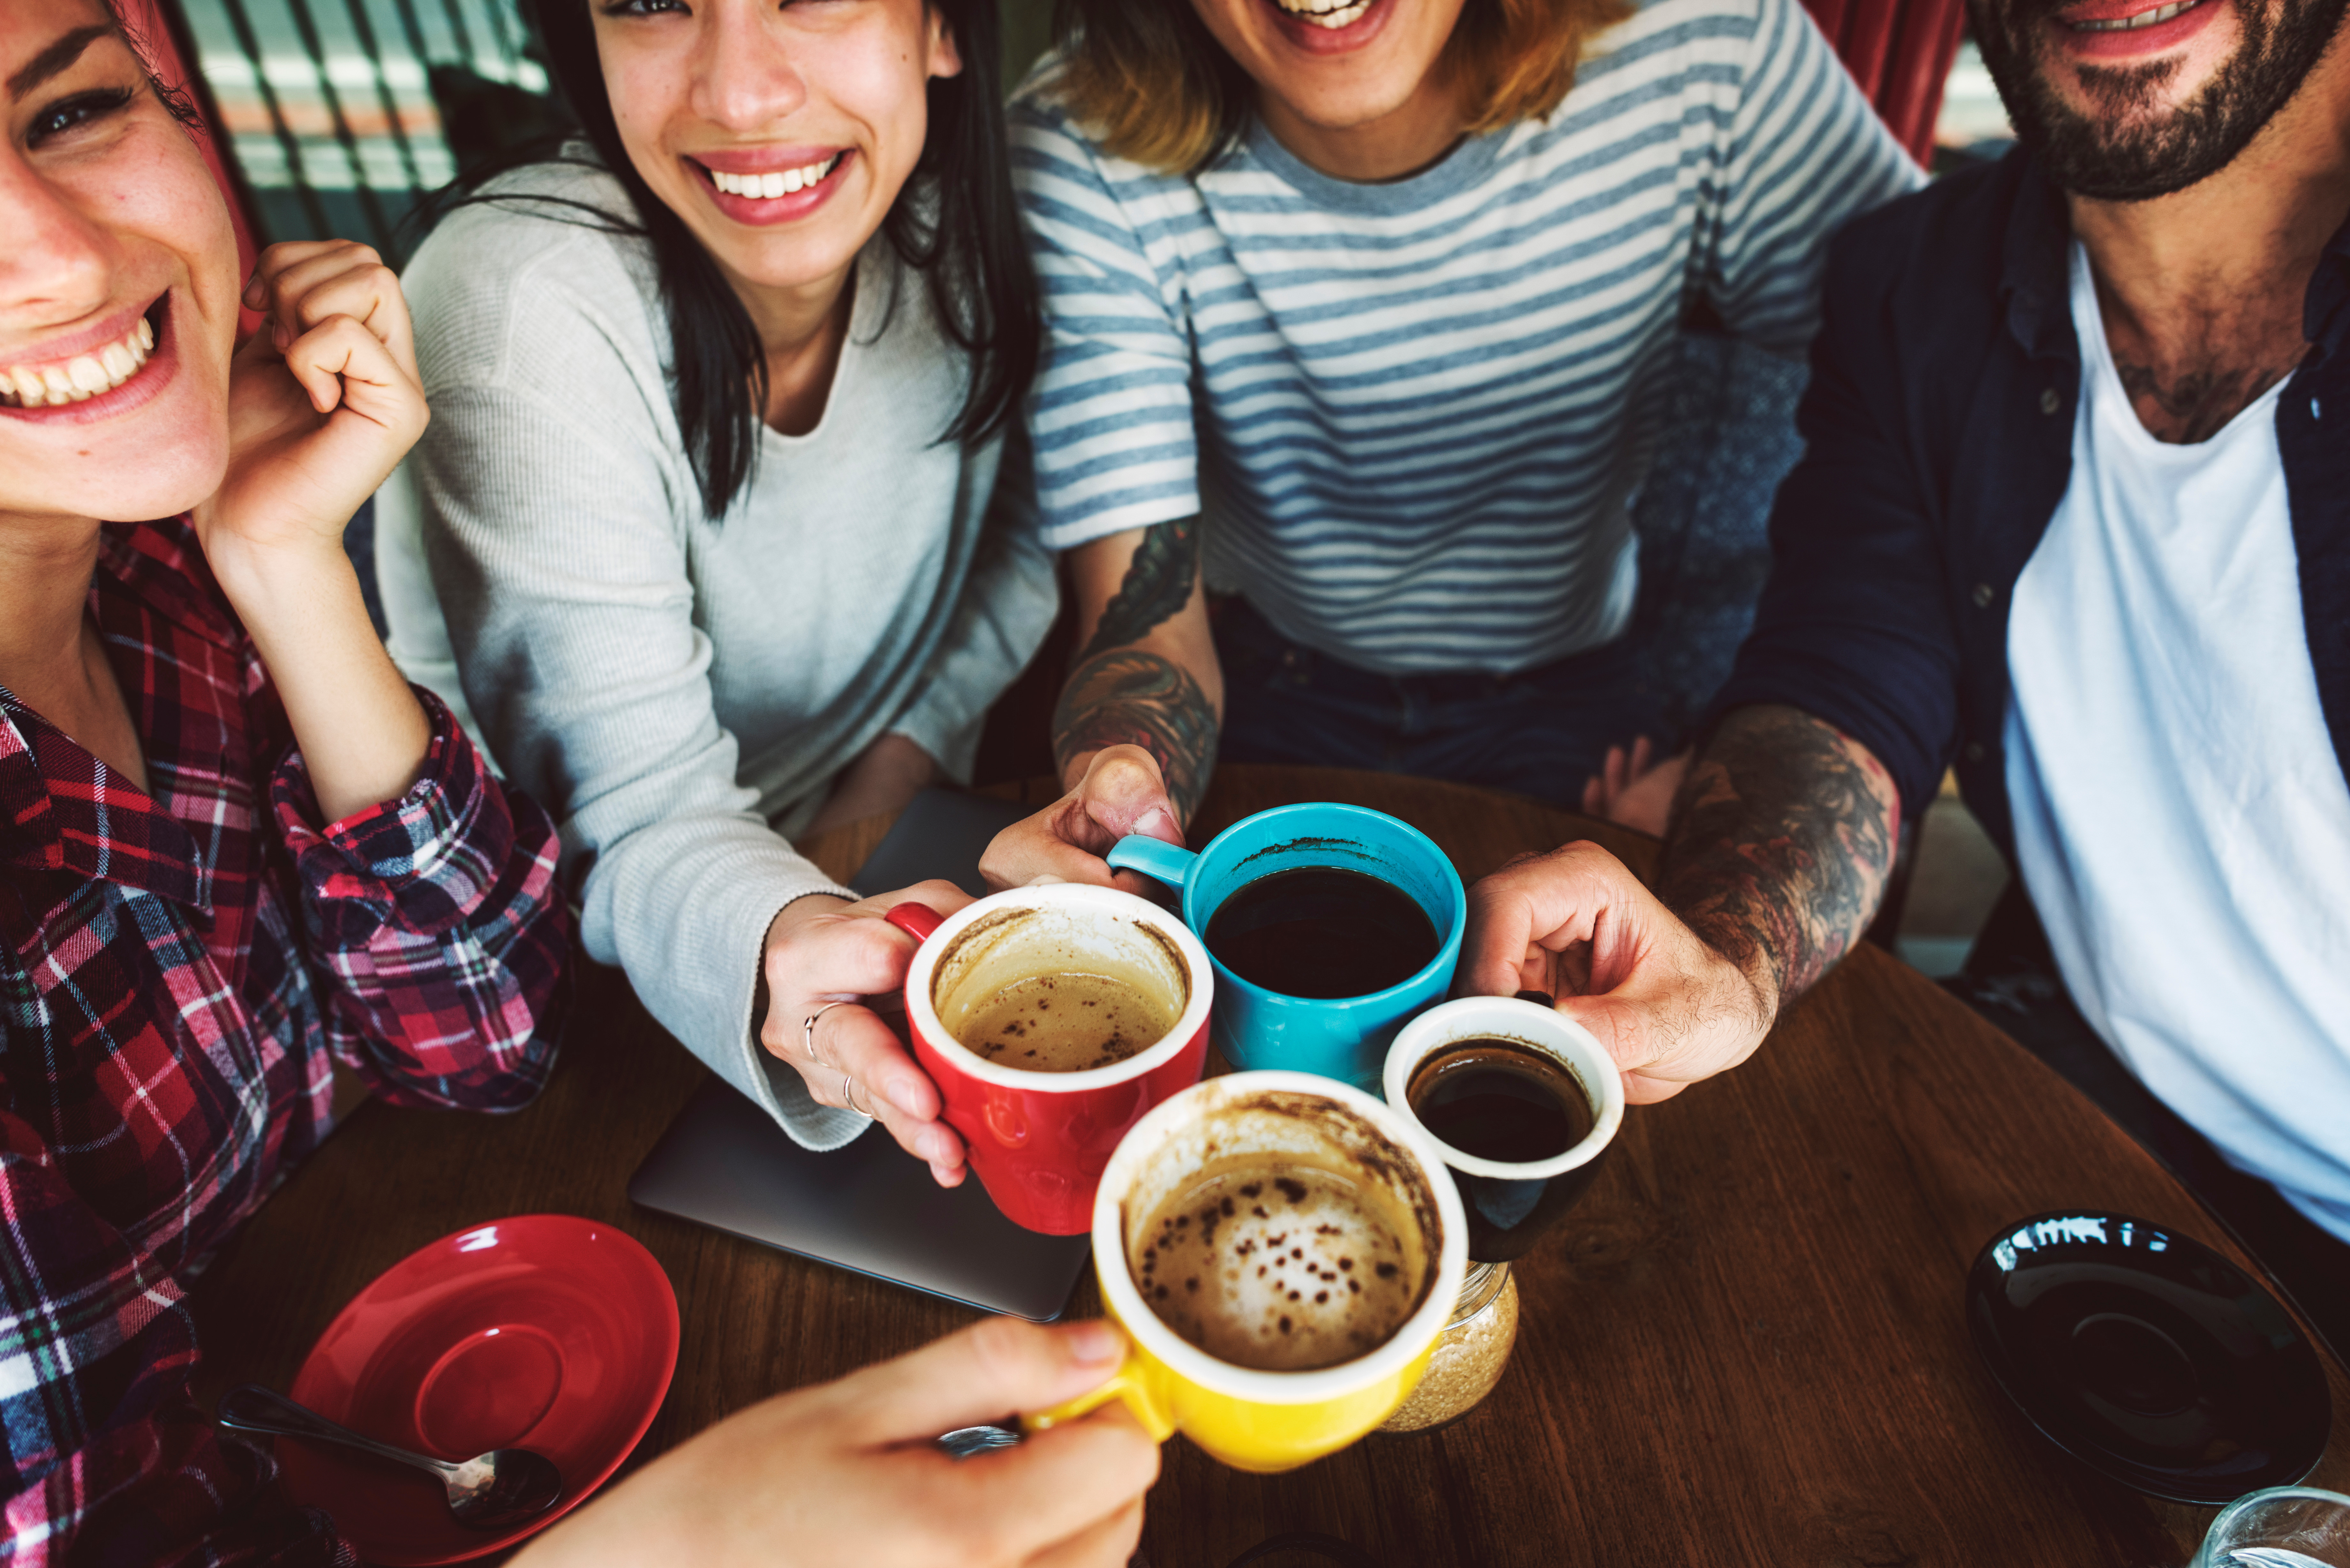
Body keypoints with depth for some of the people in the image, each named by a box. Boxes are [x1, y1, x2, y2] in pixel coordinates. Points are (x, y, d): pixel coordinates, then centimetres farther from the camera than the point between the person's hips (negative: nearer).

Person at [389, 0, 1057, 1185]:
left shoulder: (952, 213, -12)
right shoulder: (520, 312, -27)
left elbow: (1025, 525, 6)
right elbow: (637, 819, -28)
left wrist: (913, 746, -9)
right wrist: (786, 951, -50)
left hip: (885, 836, 4)